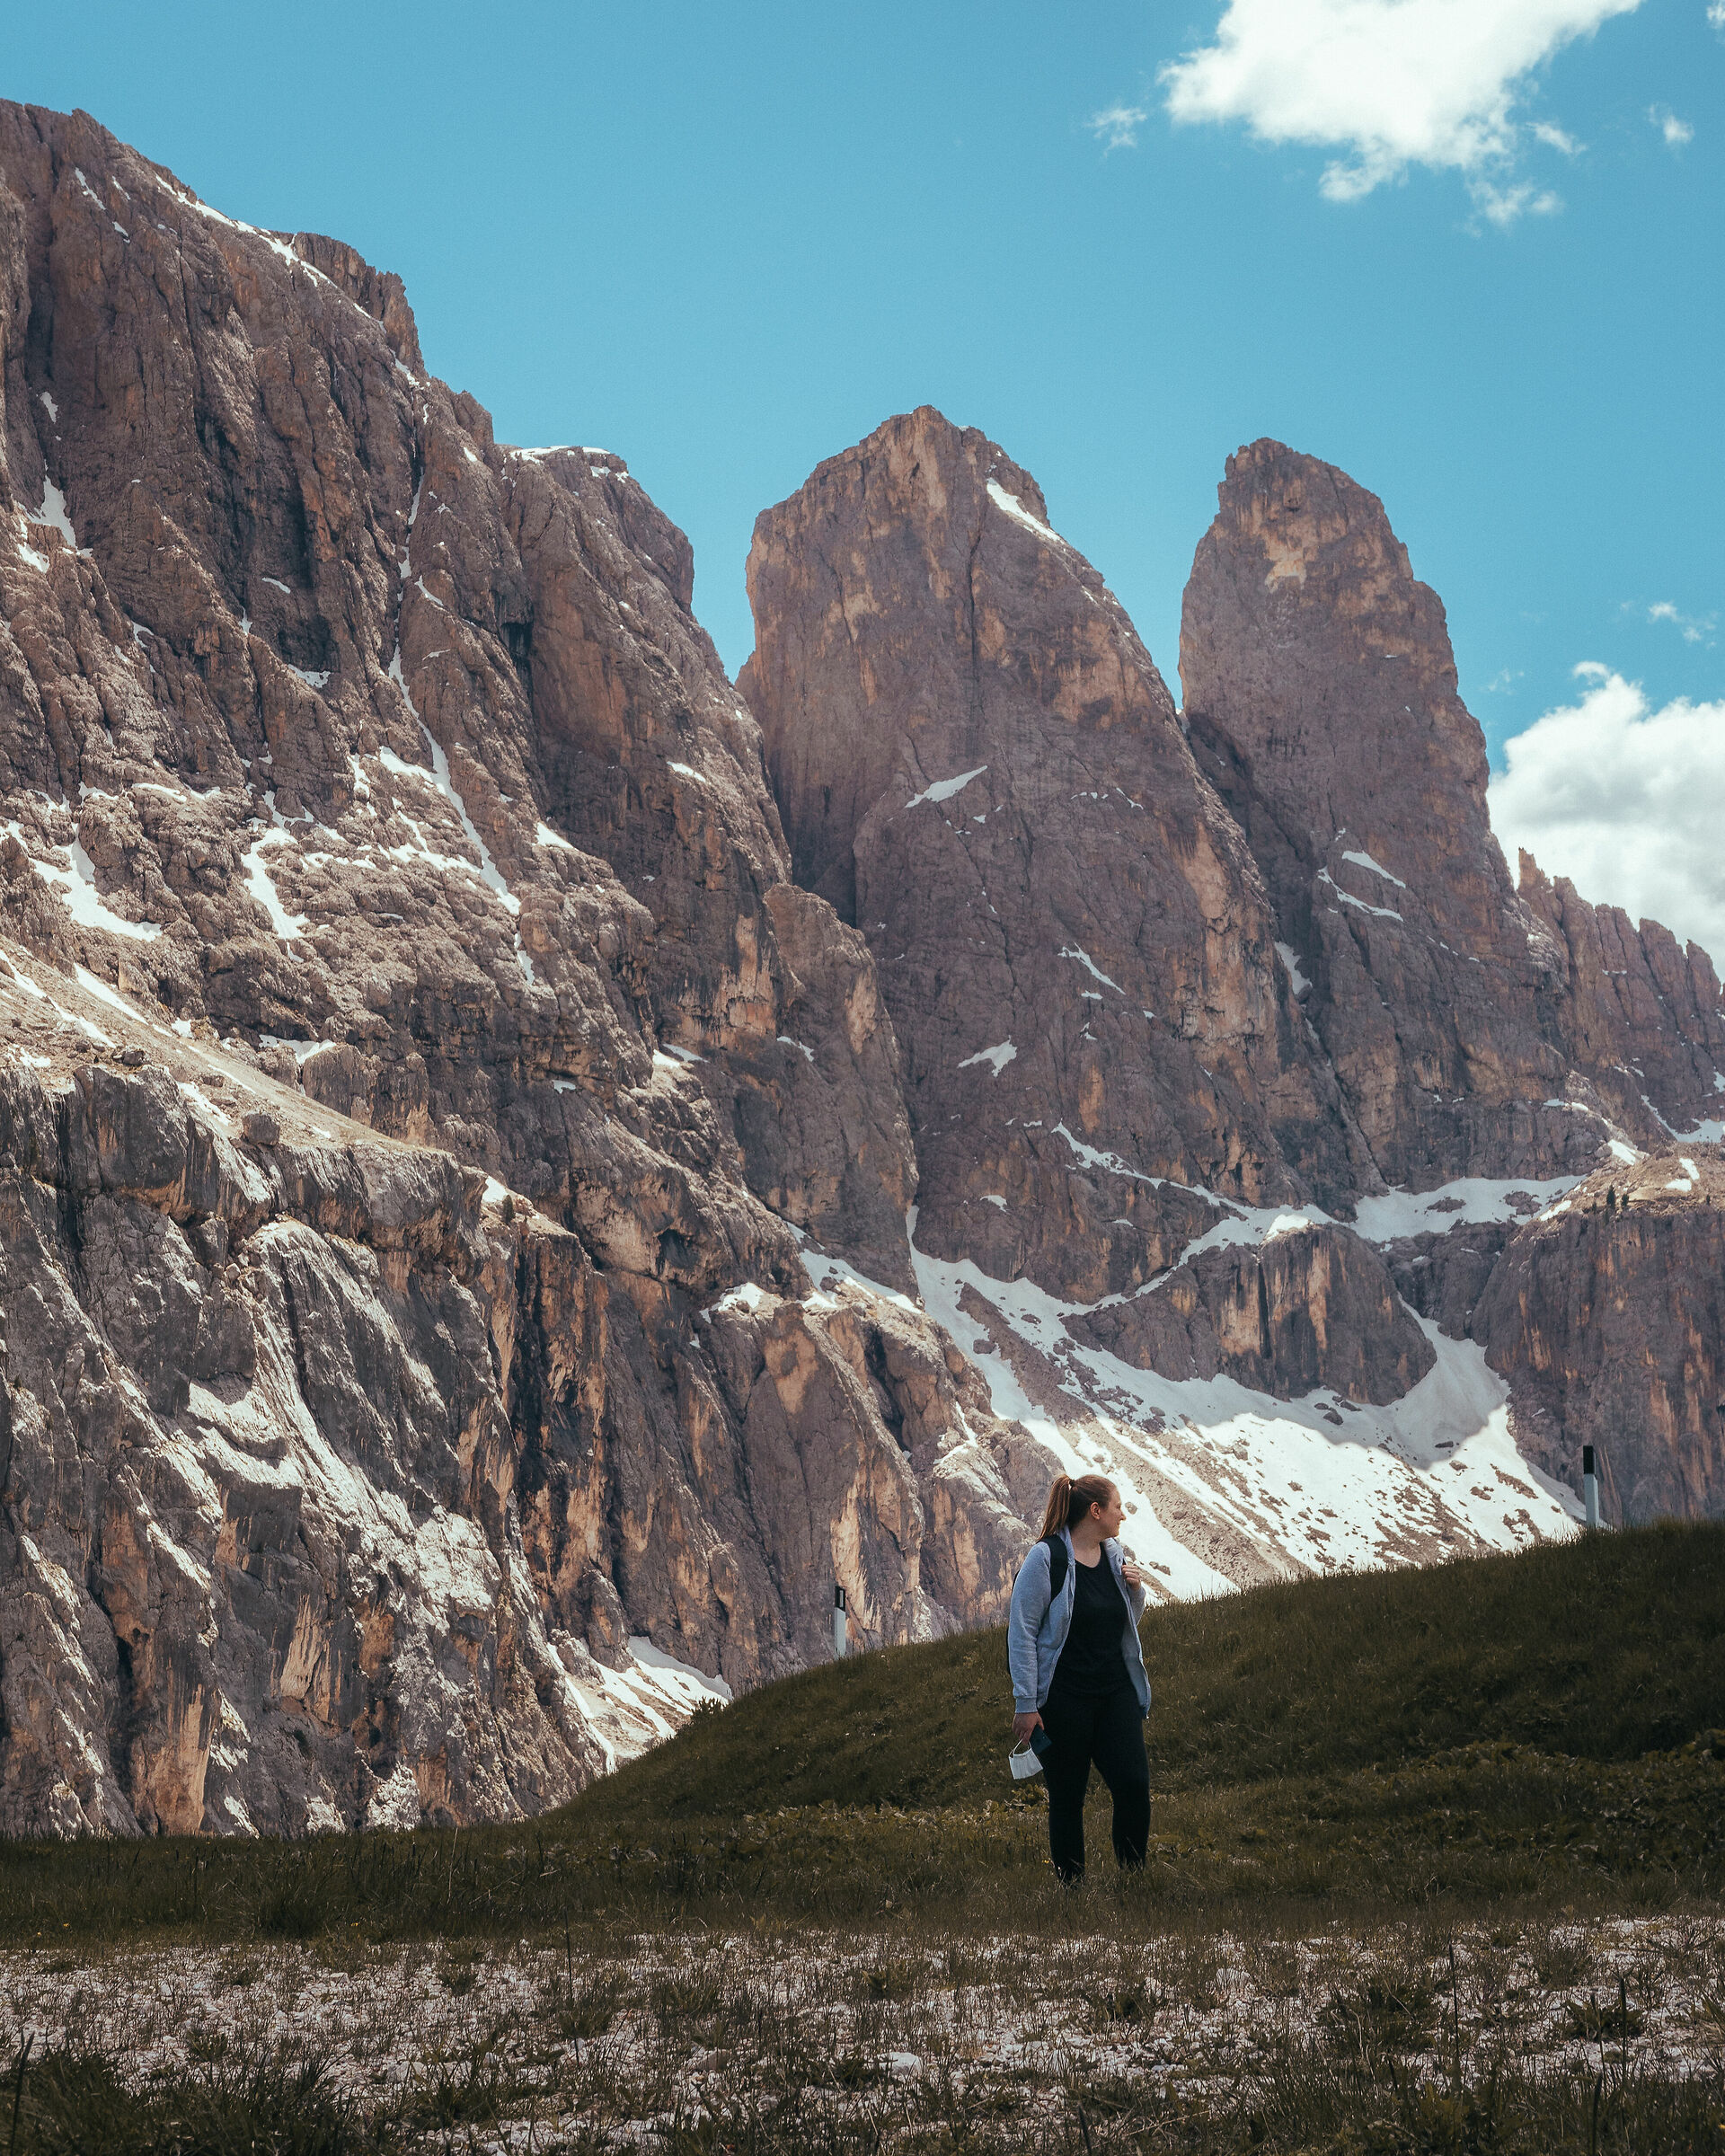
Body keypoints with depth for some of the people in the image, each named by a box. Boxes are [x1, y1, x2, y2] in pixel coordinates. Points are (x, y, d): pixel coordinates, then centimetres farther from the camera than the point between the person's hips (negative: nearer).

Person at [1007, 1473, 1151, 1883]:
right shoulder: (1046, 1558, -10)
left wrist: (1135, 1591, 1)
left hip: (1116, 1694, 5)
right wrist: (1025, 1703, -13)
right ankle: (1070, 1884, 13)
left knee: (1134, 1782, -7)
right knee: (1067, 1796, 2)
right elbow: (1022, 1631, -10)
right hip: (1064, 1699, -5)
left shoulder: (1115, 1555, 10)